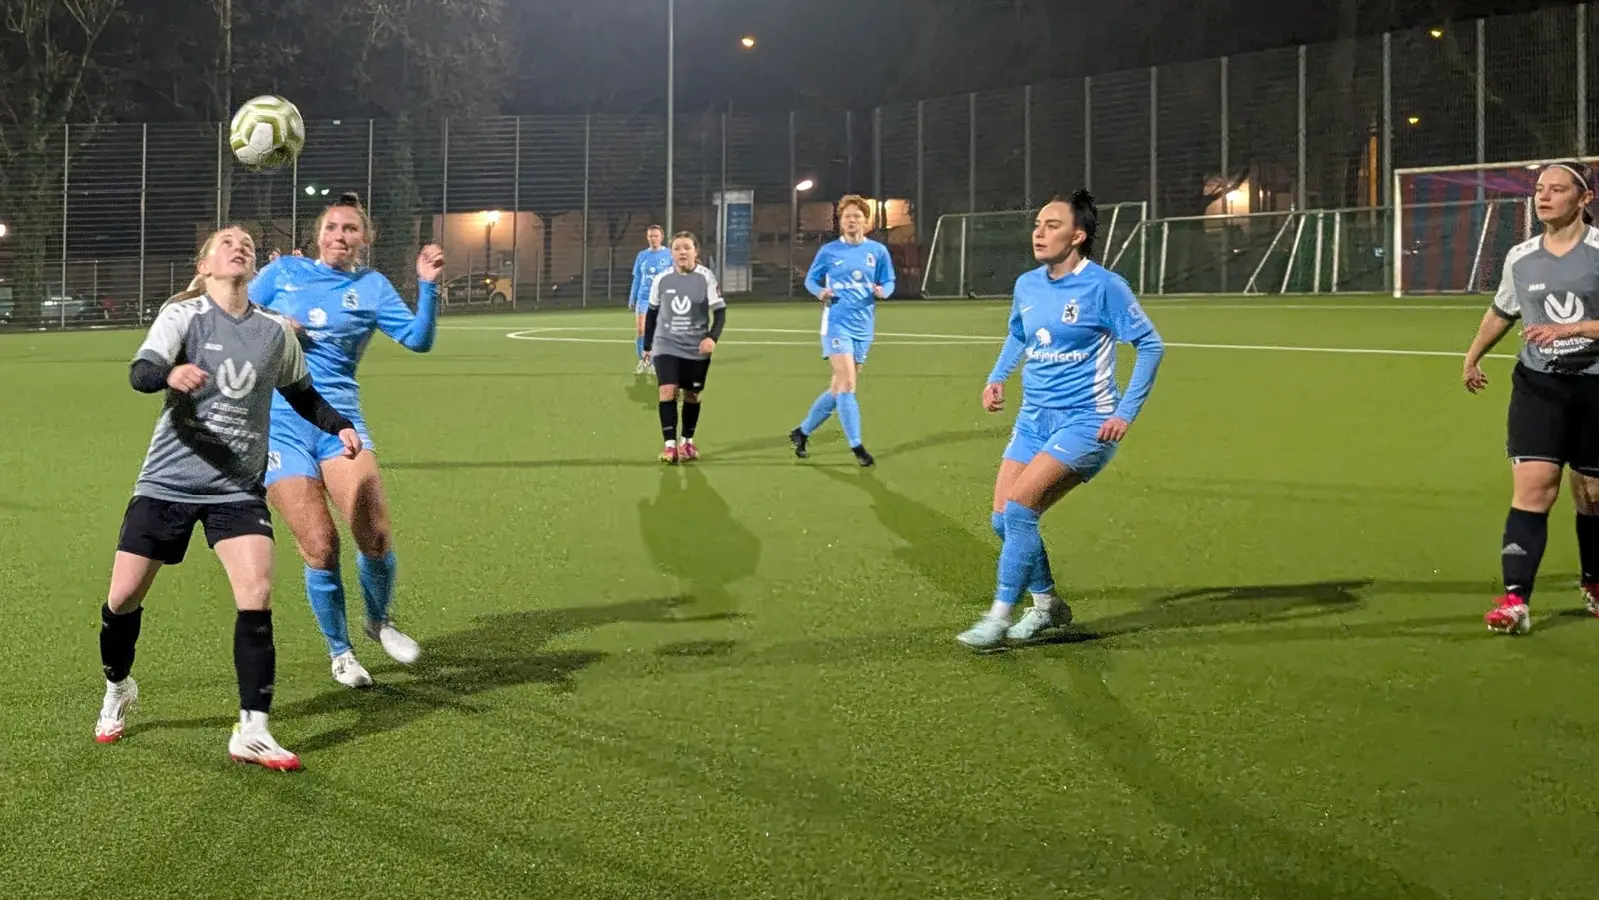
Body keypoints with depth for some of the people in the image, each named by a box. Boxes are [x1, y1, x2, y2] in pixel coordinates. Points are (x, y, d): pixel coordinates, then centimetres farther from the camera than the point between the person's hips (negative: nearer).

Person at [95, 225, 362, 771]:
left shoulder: (275, 332, 3)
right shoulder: (183, 315, -8)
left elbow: (300, 393, 20)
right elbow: (140, 372, -25)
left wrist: (338, 426, 3)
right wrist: (170, 373, -48)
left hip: (239, 489, 2)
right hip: (167, 481, -1)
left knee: (256, 598, -16)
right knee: (123, 599, 6)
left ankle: (251, 732, -9)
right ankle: (118, 690, 36)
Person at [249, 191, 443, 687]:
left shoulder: (371, 287, 9)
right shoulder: (283, 270, 10)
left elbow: (418, 339, -3)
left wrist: (427, 286, -16)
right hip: (279, 422, -1)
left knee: (376, 538, -13)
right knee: (320, 545, -7)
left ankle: (379, 620, 18)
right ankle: (339, 651, 14)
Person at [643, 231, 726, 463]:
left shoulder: (706, 278, -9)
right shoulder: (661, 280, -3)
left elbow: (720, 312, -7)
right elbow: (652, 313, 10)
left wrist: (712, 337, -24)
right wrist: (647, 345, 14)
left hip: (696, 348, 0)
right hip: (666, 346, 0)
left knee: (691, 395, 10)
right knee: (668, 391, -16)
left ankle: (687, 441, 28)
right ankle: (670, 444, -15)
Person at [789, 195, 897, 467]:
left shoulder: (878, 251, 5)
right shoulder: (828, 252, 1)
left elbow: (889, 282, 11)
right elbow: (810, 279, 10)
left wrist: (882, 291, -12)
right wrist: (820, 292, -12)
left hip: (863, 328, 4)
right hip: (837, 324, -4)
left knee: (838, 389, 9)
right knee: (847, 385, -16)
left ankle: (802, 432, 27)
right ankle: (856, 446, -11)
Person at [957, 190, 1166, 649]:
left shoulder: (1103, 286, -13)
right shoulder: (1026, 286, 5)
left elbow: (1150, 345, -6)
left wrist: (1125, 413, -11)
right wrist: (996, 378, 7)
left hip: (1085, 422, -7)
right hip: (1034, 418, 7)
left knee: (1018, 508, -19)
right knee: (1004, 520, 3)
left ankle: (999, 618, -9)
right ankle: (1047, 606, 24)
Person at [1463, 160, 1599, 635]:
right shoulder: (1520, 258, 5)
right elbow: (1500, 312, 22)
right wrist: (1472, 357, 25)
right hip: (1538, 384, 2)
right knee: (1532, 488, -12)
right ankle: (1515, 600, -17)